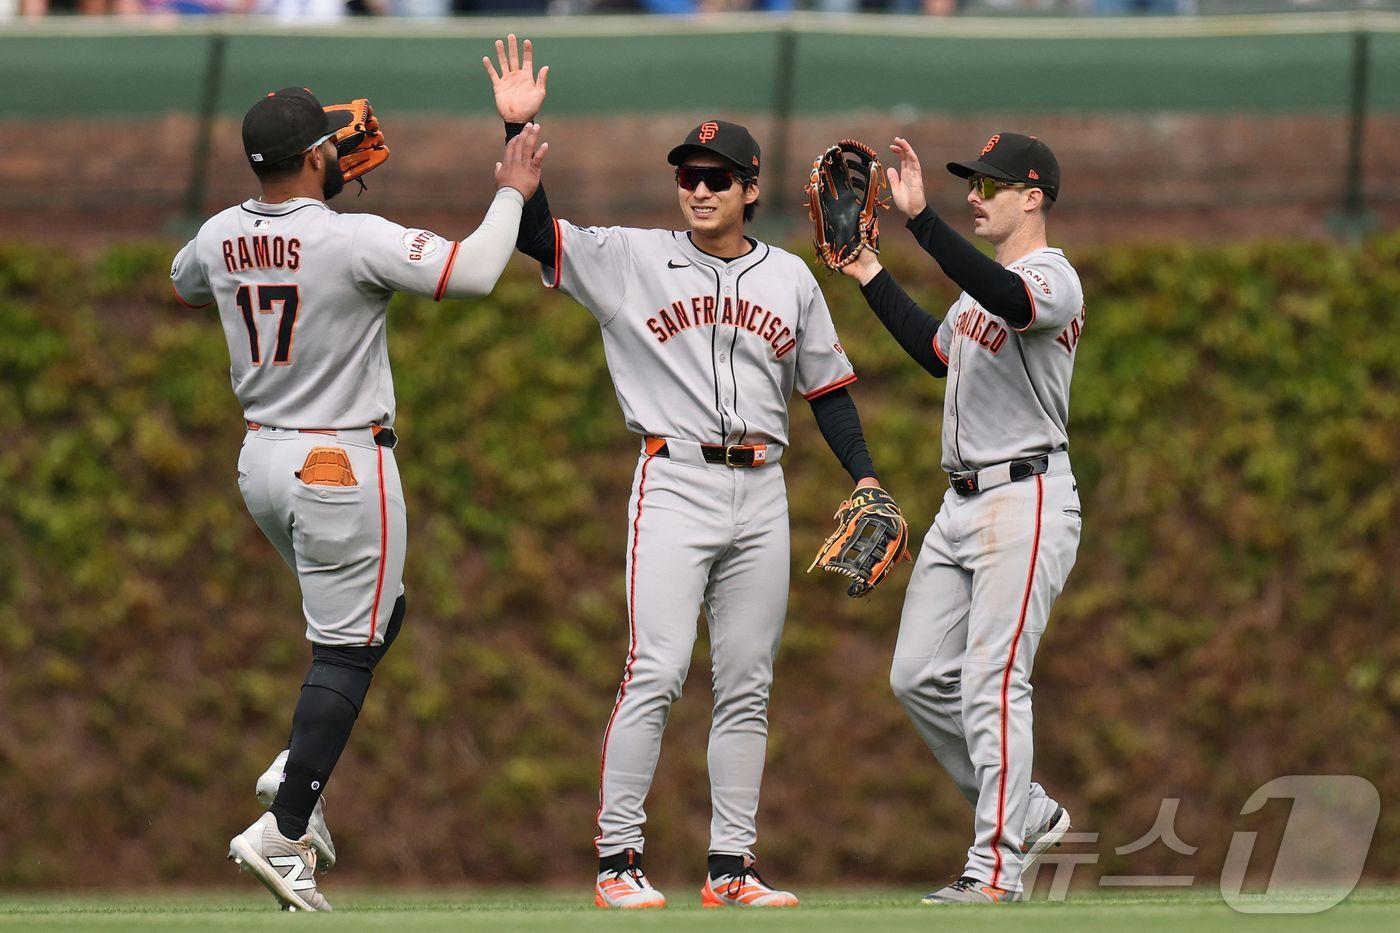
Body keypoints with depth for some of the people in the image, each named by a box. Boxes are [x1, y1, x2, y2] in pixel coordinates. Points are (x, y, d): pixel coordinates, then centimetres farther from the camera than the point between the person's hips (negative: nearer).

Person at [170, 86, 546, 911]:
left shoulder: (220, 238, 0)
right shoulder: (355, 240, -21)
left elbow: (185, 288, 24)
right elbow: (474, 272, -25)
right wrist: (512, 194, -9)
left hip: (263, 462, 8)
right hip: (342, 466, -7)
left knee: (378, 613, 25)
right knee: (347, 649, -1)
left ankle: (301, 769, 14)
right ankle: (285, 833, -7)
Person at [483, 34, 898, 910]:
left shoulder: (791, 278, 12)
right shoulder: (631, 259, 3)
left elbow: (827, 385, 16)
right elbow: (533, 230, -6)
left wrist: (865, 476, 6)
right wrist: (518, 128, -16)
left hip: (761, 493, 4)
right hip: (675, 484, -4)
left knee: (747, 687, 5)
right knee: (656, 672, -13)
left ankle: (730, 867, 9)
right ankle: (619, 861, -11)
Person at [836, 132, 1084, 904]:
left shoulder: (1052, 279, -12)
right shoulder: (984, 283, 18)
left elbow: (1013, 300, -36)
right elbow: (940, 353, 33)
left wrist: (921, 218, -42)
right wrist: (870, 275, 28)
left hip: (1024, 500, -10)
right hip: (963, 502, 10)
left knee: (992, 682, -12)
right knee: (919, 676, 9)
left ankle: (997, 868, -9)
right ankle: (1027, 813, 21)